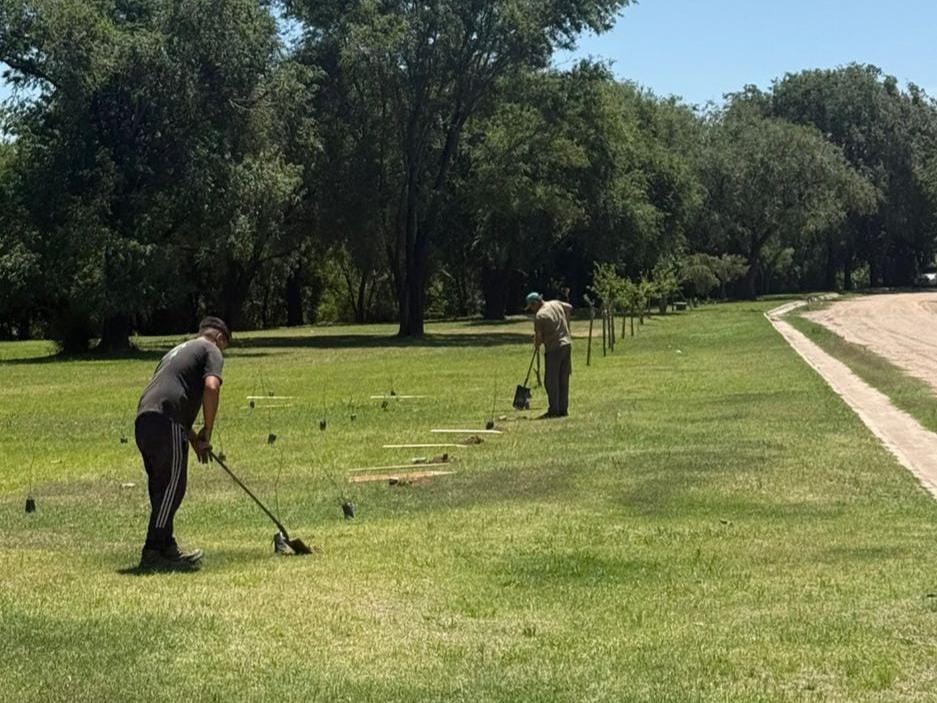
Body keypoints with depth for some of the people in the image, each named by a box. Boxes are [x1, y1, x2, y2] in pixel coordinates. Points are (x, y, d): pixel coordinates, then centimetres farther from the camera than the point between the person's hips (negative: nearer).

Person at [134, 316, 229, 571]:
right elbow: (211, 387, -10)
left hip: (143, 419, 8)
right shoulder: (211, 350, 8)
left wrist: (194, 438, 32)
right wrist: (207, 431, -1)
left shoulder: (178, 351, 34)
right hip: (166, 422, -8)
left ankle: (167, 548, 23)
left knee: (161, 488, 16)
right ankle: (152, 554, -10)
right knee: (171, 487, -6)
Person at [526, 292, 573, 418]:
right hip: (567, 345, 8)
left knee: (551, 381, -2)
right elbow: (569, 307, 27)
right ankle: (563, 409, 13)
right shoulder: (557, 304, 7)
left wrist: (537, 346, 12)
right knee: (564, 380, 11)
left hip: (553, 349, -8)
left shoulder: (539, 315, -14)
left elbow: (538, 336, -9)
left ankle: (554, 410, -5)